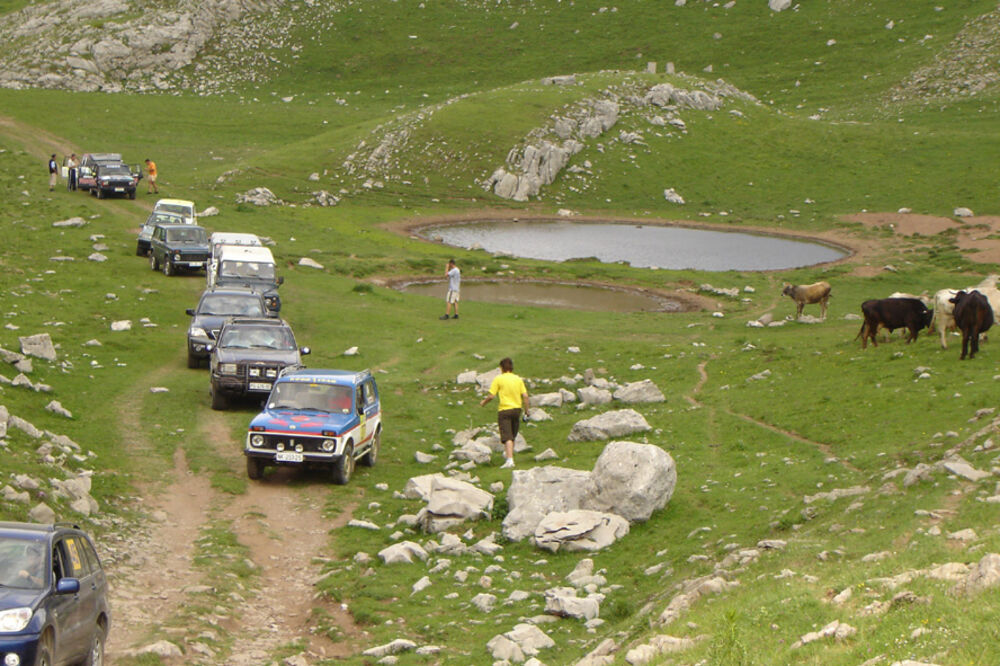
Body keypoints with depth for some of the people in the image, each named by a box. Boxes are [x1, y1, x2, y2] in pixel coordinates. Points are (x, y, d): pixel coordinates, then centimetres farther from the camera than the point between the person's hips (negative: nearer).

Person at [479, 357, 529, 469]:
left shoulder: (498, 379, -6)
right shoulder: (518, 379, 6)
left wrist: (483, 402, 11)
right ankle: (508, 453, 39)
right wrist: (526, 410, 10)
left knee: (507, 437, -10)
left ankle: (510, 460, -22)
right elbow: (525, 396, 2)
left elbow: (491, 396, -9)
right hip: (517, 409, 4)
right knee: (513, 435, 21)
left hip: (504, 410, -4)